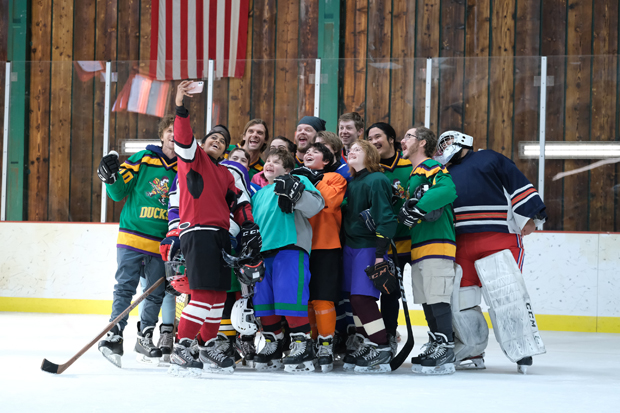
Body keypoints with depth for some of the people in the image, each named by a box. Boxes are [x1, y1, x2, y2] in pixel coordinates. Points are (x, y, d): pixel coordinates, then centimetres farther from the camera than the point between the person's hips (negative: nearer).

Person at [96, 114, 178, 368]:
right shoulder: (143, 159, 1)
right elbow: (119, 193, 3)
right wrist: (110, 177, -16)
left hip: (162, 243, 3)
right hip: (132, 236, -3)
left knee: (156, 293, 6)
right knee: (125, 288, -8)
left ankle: (145, 337, 19)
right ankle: (114, 335, -7)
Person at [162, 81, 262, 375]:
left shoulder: (225, 173, 24)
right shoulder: (194, 157, 3)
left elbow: (238, 201, 23)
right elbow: (183, 139, -16)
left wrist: (248, 225, 7)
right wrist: (181, 107, -31)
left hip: (220, 235, 8)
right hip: (197, 232, -8)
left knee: (219, 294, 12)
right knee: (204, 293, -16)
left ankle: (211, 346, 23)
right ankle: (180, 351, -15)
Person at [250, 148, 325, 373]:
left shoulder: (298, 182, 5)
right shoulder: (259, 194, 26)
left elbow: (315, 205, -11)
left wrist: (295, 193, -24)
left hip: (291, 247, -7)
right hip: (263, 251, 7)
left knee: (289, 295, -15)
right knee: (263, 299, 7)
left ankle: (302, 344, -11)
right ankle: (273, 344, 19)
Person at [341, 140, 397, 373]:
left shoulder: (376, 181, -11)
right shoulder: (351, 184, 14)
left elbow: (385, 218, -17)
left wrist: (380, 254, -20)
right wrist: (343, 245, 16)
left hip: (369, 248, -8)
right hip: (350, 247, 8)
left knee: (362, 298, -14)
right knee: (355, 299, 9)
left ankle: (382, 351, -9)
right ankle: (363, 347, 17)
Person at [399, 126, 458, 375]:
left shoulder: (432, 168, -6)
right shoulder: (414, 175, 25)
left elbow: (448, 190, -26)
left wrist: (418, 206, -26)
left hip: (437, 243, -10)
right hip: (419, 247, 10)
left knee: (438, 298, -12)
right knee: (426, 300, 12)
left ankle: (445, 352, -12)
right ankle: (435, 346, 18)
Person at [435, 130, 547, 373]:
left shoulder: (490, 159, 10)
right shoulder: (446, 176, 27)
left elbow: (519, 185, 2)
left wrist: (530, 216, -9)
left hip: (501, 237, -5)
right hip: (463, 243, 5)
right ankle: (473, 353, 8)